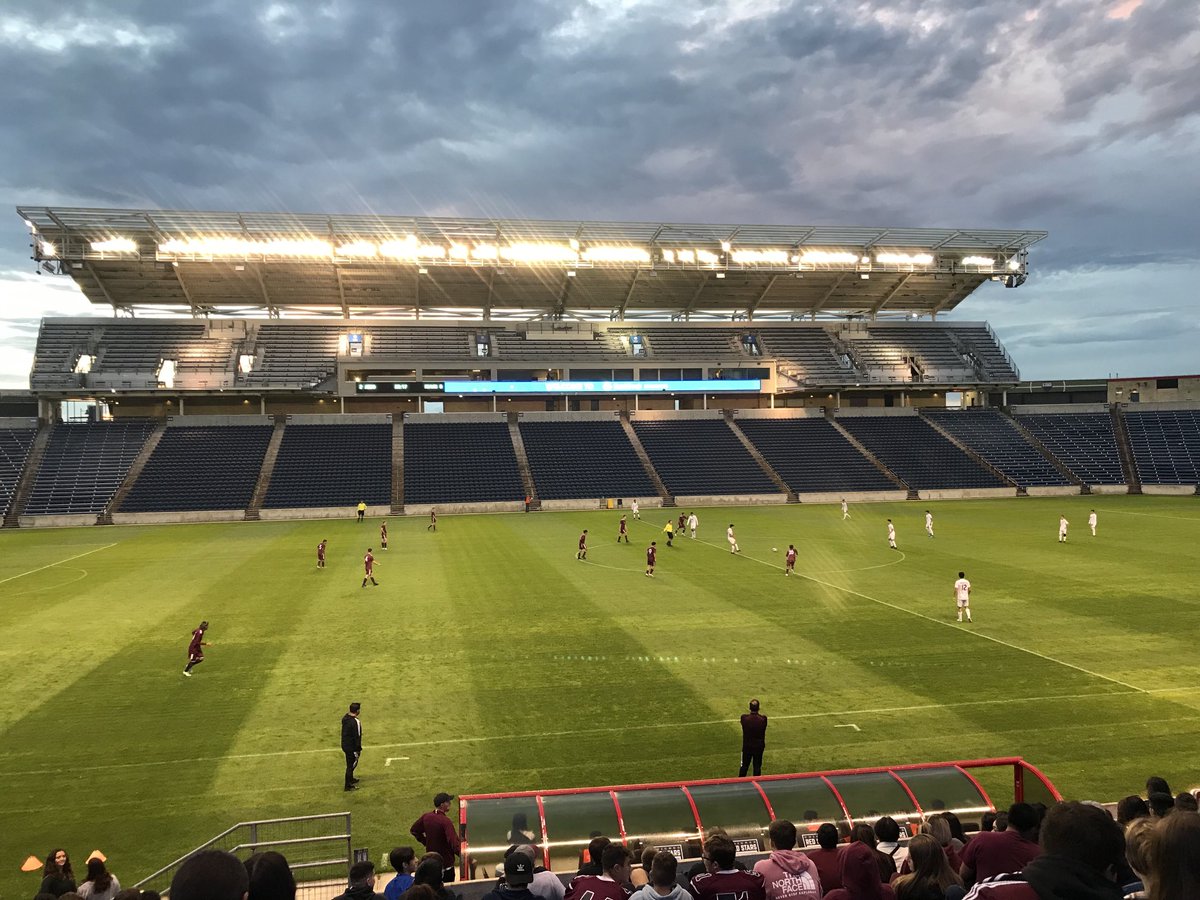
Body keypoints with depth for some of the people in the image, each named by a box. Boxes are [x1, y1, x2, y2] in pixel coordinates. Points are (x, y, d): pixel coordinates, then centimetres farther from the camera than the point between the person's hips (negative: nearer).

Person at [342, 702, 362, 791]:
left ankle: (351, 779, 44)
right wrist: (358, 749, -11)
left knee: (350, 764, 26)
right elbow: (357, 737, -22)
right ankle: (348, 786, 14)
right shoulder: (356, 722, -27)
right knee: (351, 765, 5)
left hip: (344, 744, 9)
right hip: (351, 747, -9)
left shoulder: (345, 717, -1)